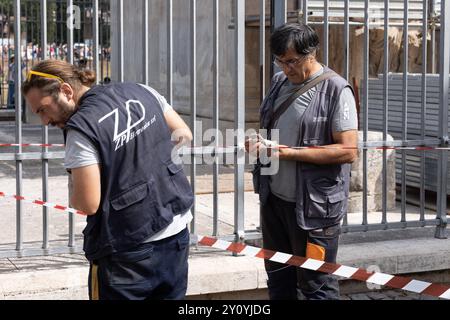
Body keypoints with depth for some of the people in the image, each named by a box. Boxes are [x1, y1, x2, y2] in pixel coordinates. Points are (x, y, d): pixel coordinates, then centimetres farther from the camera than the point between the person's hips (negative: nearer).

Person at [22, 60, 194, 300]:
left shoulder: (81, 128, -18)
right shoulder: (142, 92, 1)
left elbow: (88, 204, -19)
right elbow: (184, 135, 12)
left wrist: (73, 197, 2)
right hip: (177, 233, 7)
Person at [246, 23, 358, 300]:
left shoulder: (336, 90, -12)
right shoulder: (280, 82, 9)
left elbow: (348, 151, -19)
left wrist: (289, 153, -21)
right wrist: (258, 143, -2)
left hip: (313, 206, -7)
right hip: (274, 198, 7)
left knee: (316, 286, 3)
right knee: (278, 279, 18)